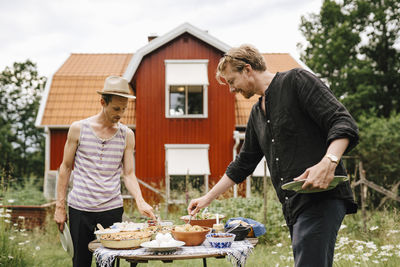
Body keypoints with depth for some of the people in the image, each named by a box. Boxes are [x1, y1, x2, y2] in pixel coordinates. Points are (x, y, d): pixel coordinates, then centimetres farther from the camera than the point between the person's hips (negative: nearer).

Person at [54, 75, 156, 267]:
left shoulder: (127, 135, 4)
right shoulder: (78, 129, 0)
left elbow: (128, 174, 4)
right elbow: (66, 168, 5)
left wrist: (140, 201, -12)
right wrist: (60, 206, 3)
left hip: (112, 208, 1)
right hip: (80, 208, -1)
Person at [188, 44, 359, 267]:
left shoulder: (296, 80, -1)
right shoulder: (257, 114, 23)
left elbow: (344, 123, -11)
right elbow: (243, 164, 30)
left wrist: (329, 161, -29)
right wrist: (208, 198, 30)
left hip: (321, 198, -8)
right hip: (294, 207, 8)